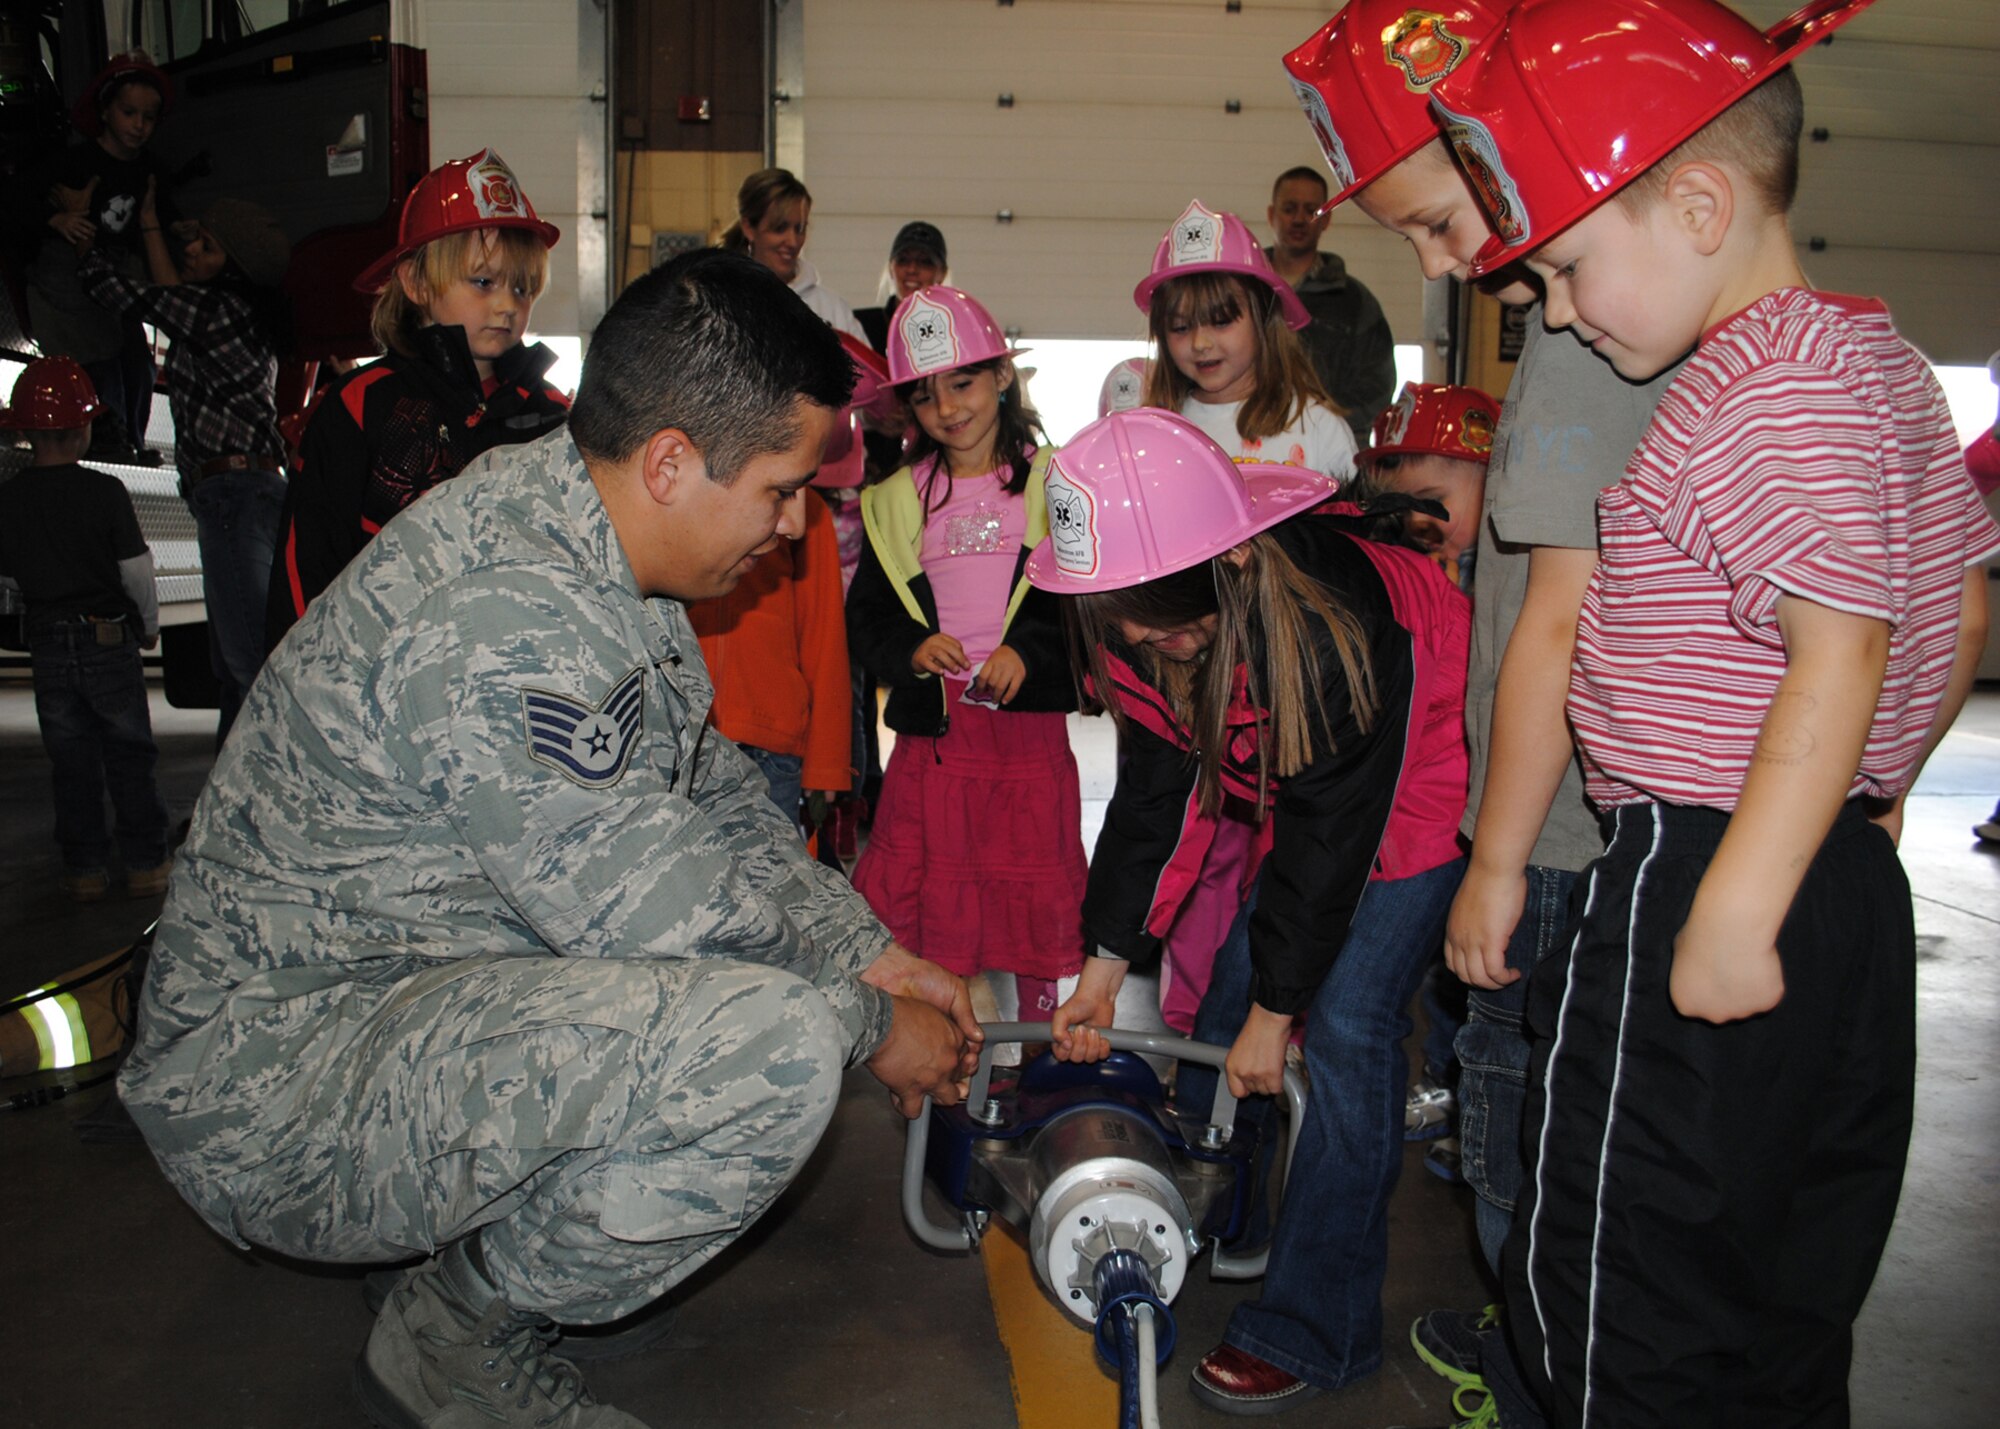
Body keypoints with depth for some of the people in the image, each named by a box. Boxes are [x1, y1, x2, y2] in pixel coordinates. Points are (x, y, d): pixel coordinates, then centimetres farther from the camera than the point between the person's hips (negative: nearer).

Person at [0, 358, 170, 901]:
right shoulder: (105, 491, -12)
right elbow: (136, 571, -9)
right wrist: (149, 626, 7)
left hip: (48, 646, 3)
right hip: (109, 638, -3)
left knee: (71, 763, 11)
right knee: (129, 756, 8)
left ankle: (84, 870, 17)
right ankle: (145, 863, 11)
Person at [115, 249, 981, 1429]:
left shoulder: (567, 535, 3)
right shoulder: (503, 622, -29)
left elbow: (708, 788, 12)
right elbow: (658, 910, -24)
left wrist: (875, 955, 7)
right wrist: (869, 1022, -7)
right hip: (276, 1086, -10)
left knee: (799, 947, 14)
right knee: (776, 1041, -29)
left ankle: (481, 1242, 14)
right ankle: (457, 1334, -4)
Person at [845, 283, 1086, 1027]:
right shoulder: (896, 500, 11)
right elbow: (865, 614, 11)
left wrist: (1030, 651, -13)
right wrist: (912, 650, -9)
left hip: (1030, 721, -2)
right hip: (931, 727, 2)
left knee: (1038, 887, 4)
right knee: (916, 891, 2)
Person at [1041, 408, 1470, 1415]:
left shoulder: (1331, 624, -37)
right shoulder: (1148, 623, -15)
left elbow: (1331, 830, -28)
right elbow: (1157, 794, -6)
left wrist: (1276, 1010, -19)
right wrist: (1106, 965, -5)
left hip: (1420, 784, -7)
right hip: (1309, 792, 7)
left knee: (1346, 1023, -13)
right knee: (1236, 981, 5)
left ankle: (1314, 1329, -1)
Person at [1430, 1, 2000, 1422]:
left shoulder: (1773, 393, -17)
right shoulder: (1876, 356, 13)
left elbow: (1840, 657, -24)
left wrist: (1733, 913, -23)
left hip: (1709, 878, -10)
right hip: (1850, 881, 10)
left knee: (1612, 1271, 3)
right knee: (1789, 1282, 22)